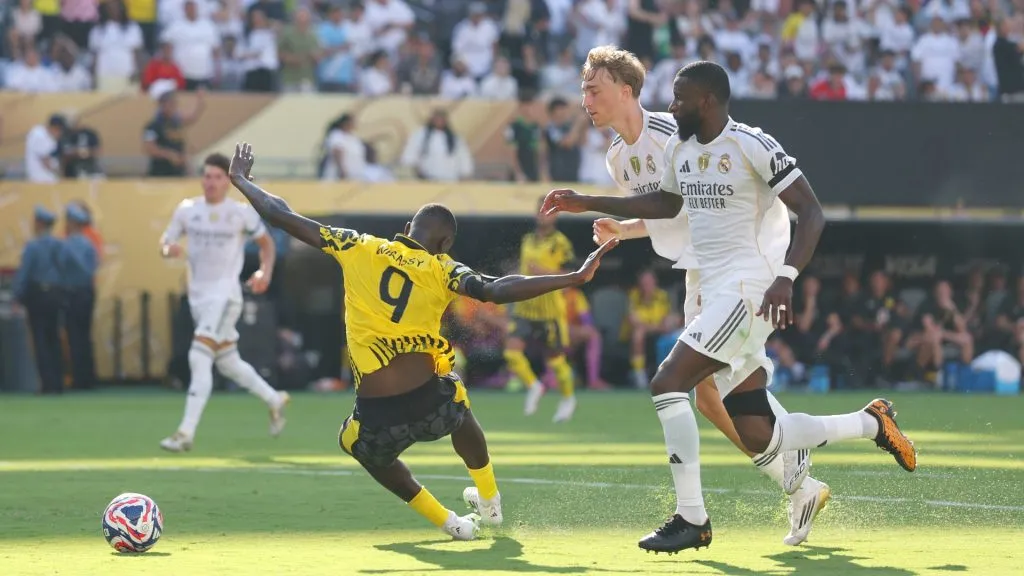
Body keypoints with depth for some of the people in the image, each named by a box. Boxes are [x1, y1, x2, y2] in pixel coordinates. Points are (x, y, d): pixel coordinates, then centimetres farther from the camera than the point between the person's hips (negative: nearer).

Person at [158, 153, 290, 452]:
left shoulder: (241, 213, -4)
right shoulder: (188, 209, 5)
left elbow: (266, 242, 9)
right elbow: (165, 242, 9)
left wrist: (265, 271, -9)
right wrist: (168, 249, -15)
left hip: (225, 293, -6)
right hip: (197, 293, 6)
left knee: (199, 356, -19)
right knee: (227, 362, 16)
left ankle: (186, 432, -21)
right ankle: (275, 400, 39)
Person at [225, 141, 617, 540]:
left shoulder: (359, 249, 6)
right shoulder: (441, 270, 3)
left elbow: (282, 217, 10)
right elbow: (498, 290, -14)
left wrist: (241, 180, 27)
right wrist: (575, 278, -14)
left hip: (378, 423, -1)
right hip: (434, 408, 1)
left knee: (358, 444, 38)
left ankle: (449, 523, 32)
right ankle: (490, 502, 55)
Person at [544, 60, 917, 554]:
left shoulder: (751, 145, -12)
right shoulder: (679, 148, 13)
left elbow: (811, 212, -14)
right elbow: (667, 203, 33)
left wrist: (786, 277, -27)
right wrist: (587, 204, 29)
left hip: (750, 289, -9)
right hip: (716, 295, 9)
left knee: (668, 383, -17)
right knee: (757, 438, 4)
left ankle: (691, 520, -11)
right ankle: (871, 424, 23)